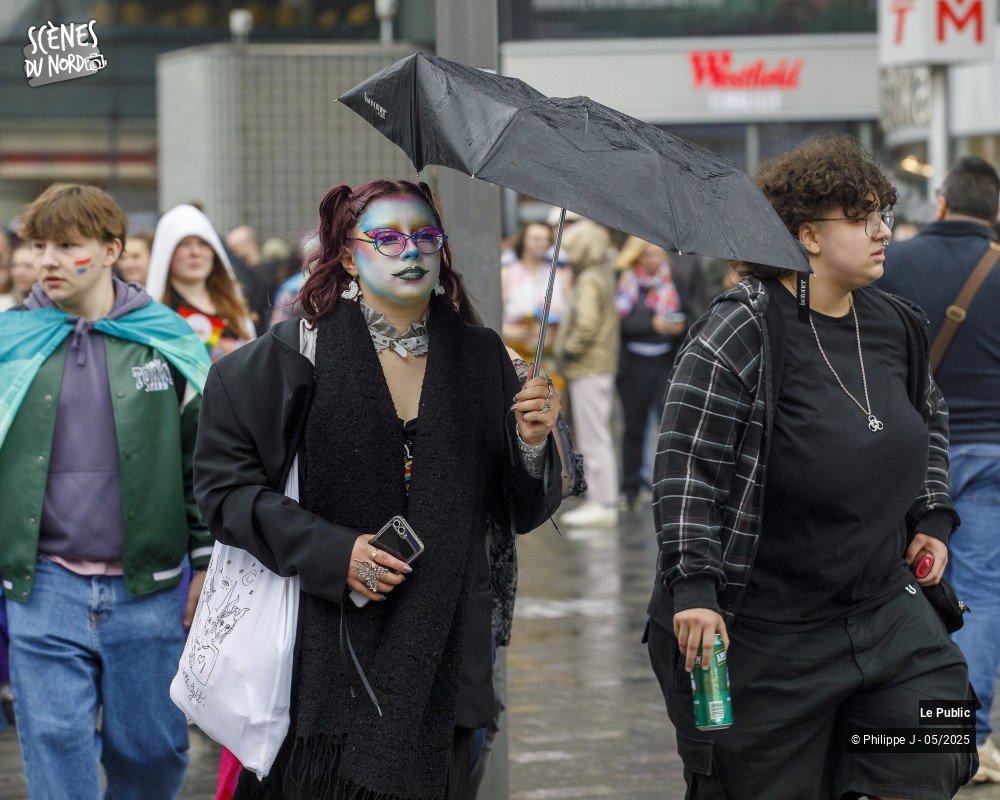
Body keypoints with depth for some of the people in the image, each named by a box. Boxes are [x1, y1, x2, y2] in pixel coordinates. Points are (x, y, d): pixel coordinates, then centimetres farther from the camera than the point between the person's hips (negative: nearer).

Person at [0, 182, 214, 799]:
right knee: (57, 749, -4)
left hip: (149, 586, 0)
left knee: (152, 749, 6)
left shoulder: (168, 341, 3)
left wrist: (208, 564, 5)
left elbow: (204, 461, 8)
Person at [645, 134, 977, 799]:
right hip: (763, 635, -6)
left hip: (887, 611, 6)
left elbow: (930, 420, 26)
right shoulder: (742, 332, -14)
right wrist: (691, 586, -21)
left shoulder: (896, 326, 6)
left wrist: (933, 518, 14)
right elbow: (683, 463, -16)